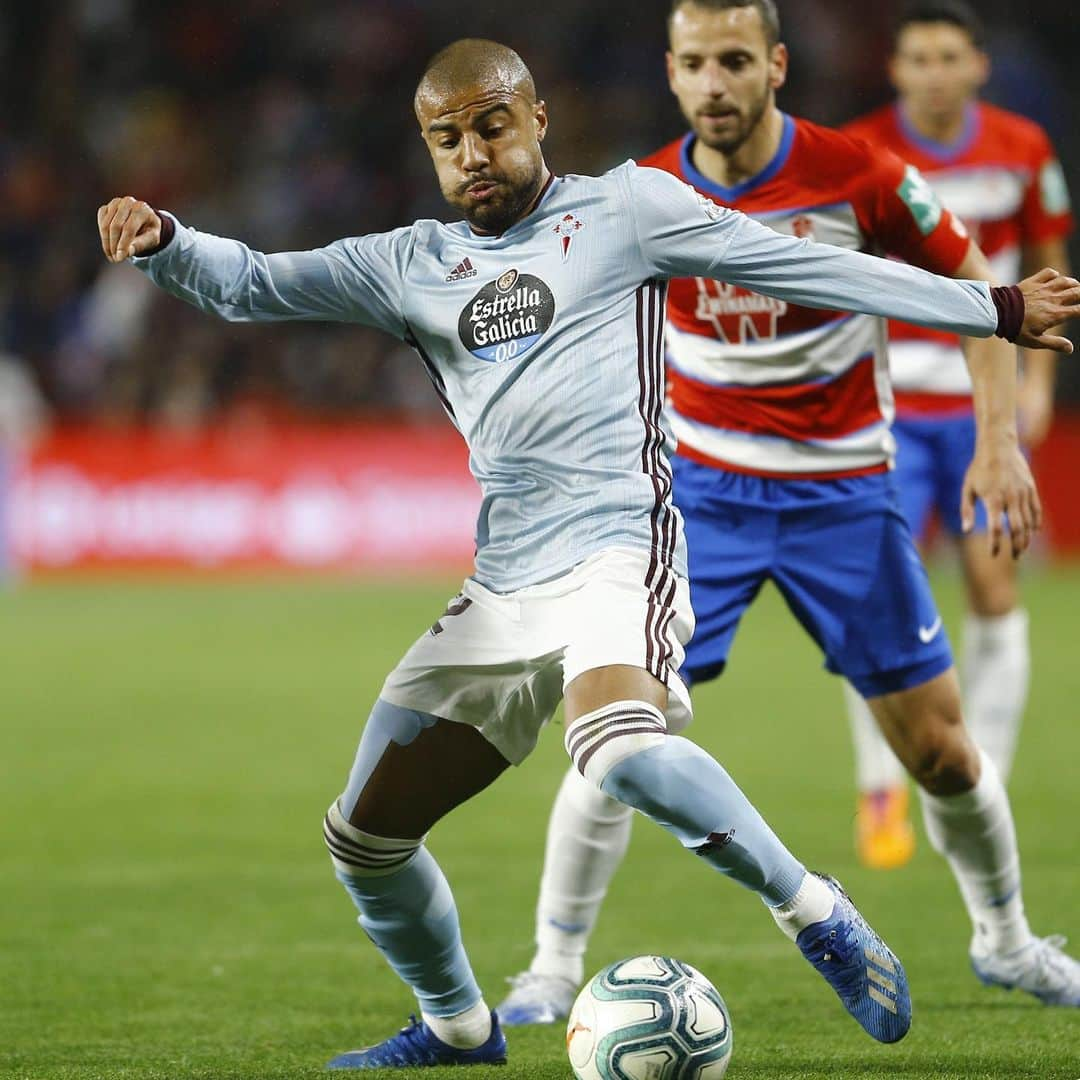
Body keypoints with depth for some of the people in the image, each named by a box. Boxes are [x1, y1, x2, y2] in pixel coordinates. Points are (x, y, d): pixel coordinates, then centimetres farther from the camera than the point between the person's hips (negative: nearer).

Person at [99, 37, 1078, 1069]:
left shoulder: (621, 210, 5)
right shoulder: (409, 266, 17)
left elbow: (808, 267, 6)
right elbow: (256, 283, 14)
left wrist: (993, 309, 5)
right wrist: (162, 243, -8)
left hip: (617, 551, -6)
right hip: (502, 589, 6)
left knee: (619, 749, -37)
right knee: (364, 838, 7)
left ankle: (816, 915, -20)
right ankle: (456, 1030, 32)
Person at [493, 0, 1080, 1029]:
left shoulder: (858, 176, -13)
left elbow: (972, 286, -1)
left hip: (841, 491, 0)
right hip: (700, 488, 0)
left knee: (938, 747, 4)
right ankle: (553, 968, -1)